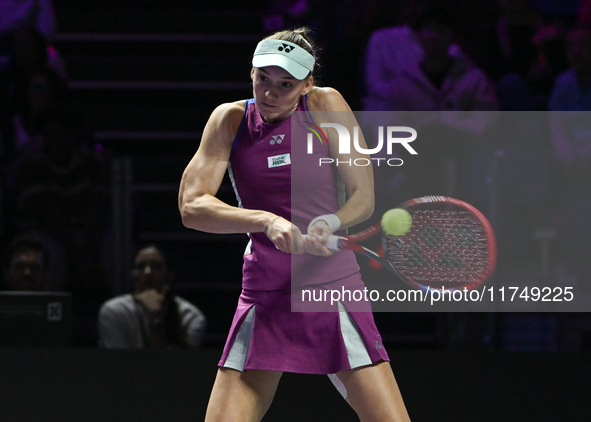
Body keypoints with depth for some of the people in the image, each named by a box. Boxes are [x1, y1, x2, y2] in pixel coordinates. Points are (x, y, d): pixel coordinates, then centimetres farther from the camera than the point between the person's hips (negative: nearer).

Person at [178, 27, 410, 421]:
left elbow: (363, 195, -1)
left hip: (334, 287, -1)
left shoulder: (325, 106, -3)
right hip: (265, 297, 1)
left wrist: (328, 224, -23)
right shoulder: (231, 119, 0)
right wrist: (266, 221, -24)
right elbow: (191, 206, -8)